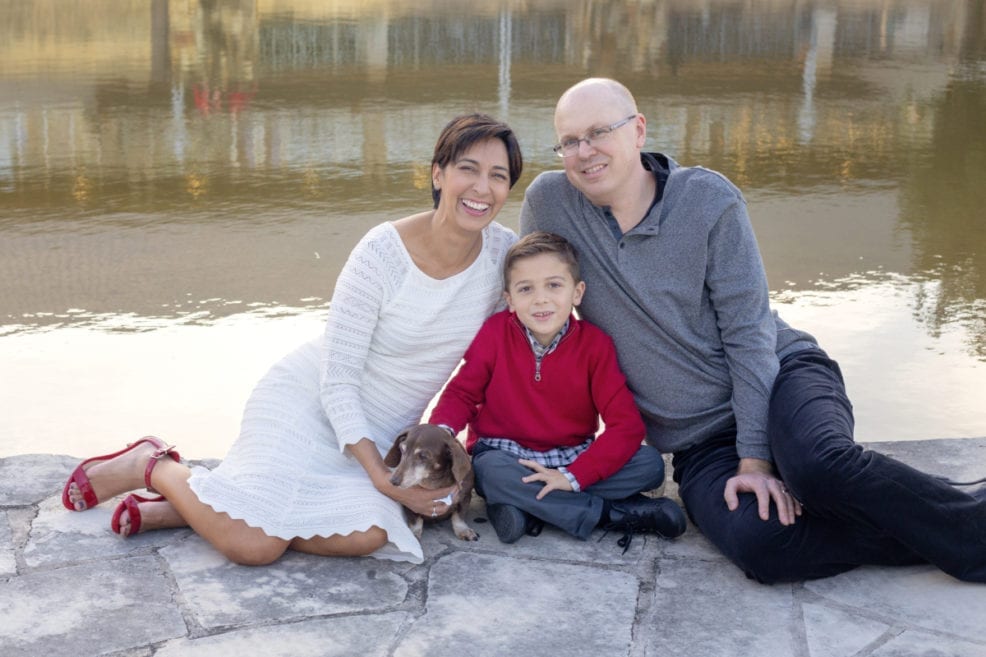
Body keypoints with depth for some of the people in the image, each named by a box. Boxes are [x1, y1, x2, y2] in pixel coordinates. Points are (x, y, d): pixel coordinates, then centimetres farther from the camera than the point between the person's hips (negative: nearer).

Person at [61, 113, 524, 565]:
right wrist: (383, 479, -22)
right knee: (253, 545, -23)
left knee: (368, 535, -27)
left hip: (382, 435, 5)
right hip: (310, 403, -5)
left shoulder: (504, 251, -6)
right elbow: (338, 380, -18)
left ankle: (171, 512, -9)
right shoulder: (382, 253, -21)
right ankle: (152, 466, 9)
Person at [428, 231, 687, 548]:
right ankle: (621, 514, -25)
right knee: (490, 471, -37)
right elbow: (463, 392, 0)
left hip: (571, 460, 1)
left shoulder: (595, 344, -9)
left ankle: (526, 510, -24)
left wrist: (572, 477, -25)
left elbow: (627, 425, -14)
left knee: (650, 464, -20)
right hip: (506, 458, -1)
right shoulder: (496, 332, -9)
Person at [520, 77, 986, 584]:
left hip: (782, 375, -1)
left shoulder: (709, 199, -8)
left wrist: (755, 458, -17)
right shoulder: (548, 202, -3)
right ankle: (920, 533, -12)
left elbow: (749, 332, -10)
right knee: (756, 541, -31)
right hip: (698, 443, 1)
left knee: (819, 464, -37)